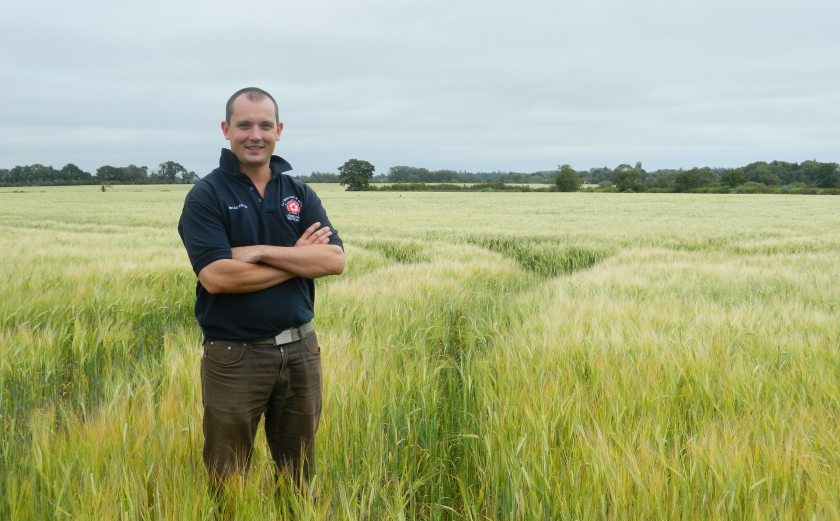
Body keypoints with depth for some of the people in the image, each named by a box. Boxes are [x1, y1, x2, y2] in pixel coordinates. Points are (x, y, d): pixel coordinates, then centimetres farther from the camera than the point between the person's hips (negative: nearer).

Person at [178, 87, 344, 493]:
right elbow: (216, 277, -20)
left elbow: (335, 260, -7)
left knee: (299, 474, 18)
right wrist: (298, 258, -12)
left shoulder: (300, 194, 6)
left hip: (300, 349, 4)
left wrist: (262, 251, -17)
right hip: (234, 355, -4)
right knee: (227, 480, 10)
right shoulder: (205, 196, -7)